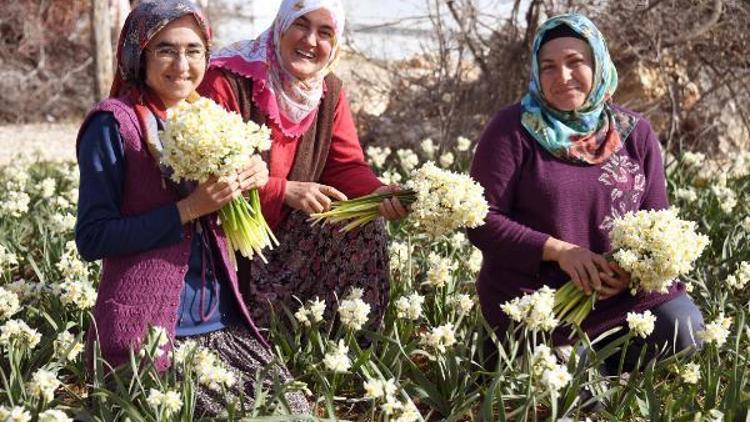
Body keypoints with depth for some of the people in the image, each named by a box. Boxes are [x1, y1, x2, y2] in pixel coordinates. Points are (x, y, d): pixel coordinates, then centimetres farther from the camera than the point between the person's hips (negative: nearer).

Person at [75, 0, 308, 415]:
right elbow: (92, 239, -12)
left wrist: (251, 180, -3)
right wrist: (187, 209, -18)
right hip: (150, 328, -6)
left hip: (221, 322, 6)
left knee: (293, 409, -7)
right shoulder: (114, 124, -8)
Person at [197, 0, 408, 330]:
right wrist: (284, 191, -30)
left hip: (291, 230, 6)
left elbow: (346, 166, 2)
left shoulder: (329, 90, 3)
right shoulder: (227, 80, -19)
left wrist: (377, 192, -21)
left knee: (366, 225, -11)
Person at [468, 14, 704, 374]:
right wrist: (558, 250, -20)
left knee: (684, 330, -19)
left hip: (621, 293, 4)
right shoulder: (513, 129, -6)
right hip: (531, 298, -4)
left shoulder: (635, 132, 6)